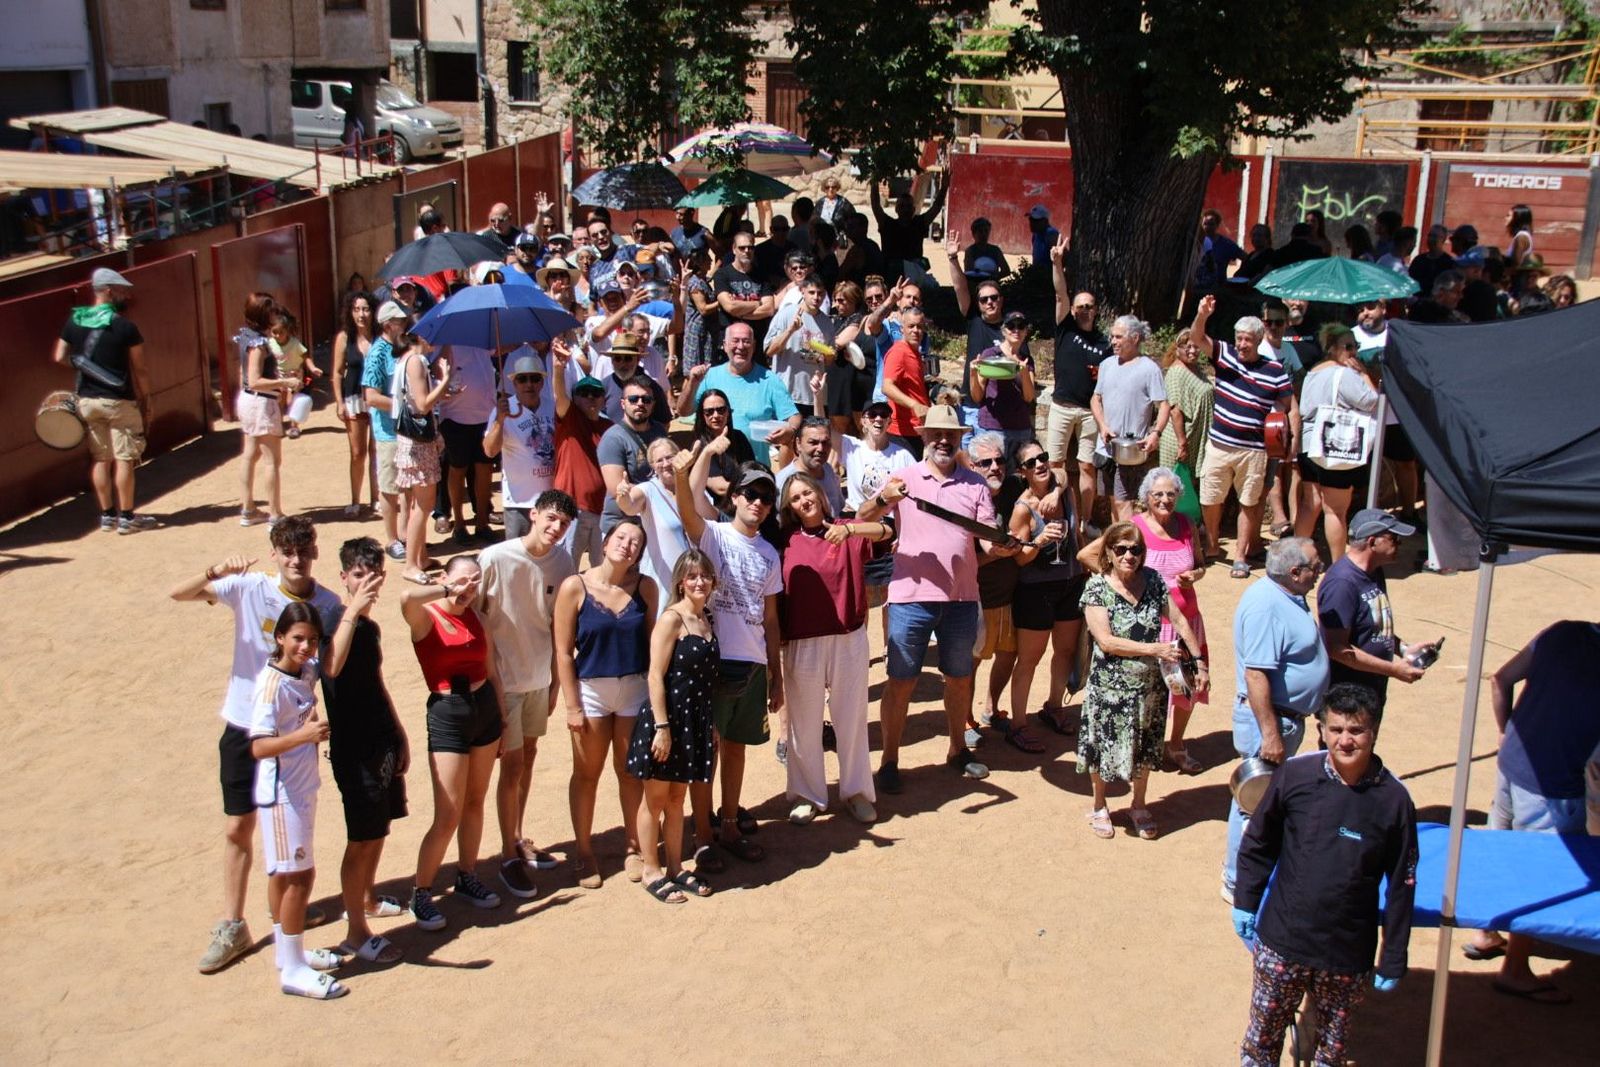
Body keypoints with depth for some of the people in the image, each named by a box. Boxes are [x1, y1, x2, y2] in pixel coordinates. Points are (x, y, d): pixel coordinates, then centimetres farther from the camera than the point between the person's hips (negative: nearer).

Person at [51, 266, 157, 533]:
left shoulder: (73, 321, 1)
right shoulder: (125, 326, -13)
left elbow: (60, 357, 5)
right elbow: (139, 369, -11)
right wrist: (145, 399, 0)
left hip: (87, 400, 5)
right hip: (119, 401, -5)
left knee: (100, 459, 13)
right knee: (124, 459, 2)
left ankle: (107, 515, 18)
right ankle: (127, 517, 5)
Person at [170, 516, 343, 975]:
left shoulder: (328, 606, -8)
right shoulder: (249, 588, -9)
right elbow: (179, 594, -15)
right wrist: (215, 572, -32)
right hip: (244, 726, 0)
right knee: (238, 827, 6)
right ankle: (232, 927, 16)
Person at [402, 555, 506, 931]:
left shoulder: (475, 617, 6)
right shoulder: (425, 617, -10)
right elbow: (406, 597, -35)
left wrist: (502, 717, 14)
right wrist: (448, 591, -23)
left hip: (485, 708, 6)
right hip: (447, 715, -6)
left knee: (475, 802, 15)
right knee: (448, 817, -4)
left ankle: (467, 878, 31)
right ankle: (420, 894, 11)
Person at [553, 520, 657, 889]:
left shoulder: (645, 587, -3)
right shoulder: (575, 587, -10)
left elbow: (651, 642, 3)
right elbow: (563, 651, -8)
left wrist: (655, 693, 0)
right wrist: (572, 705, -9)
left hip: (635, 689, 2)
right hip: (591, 689, -2)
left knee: (630, 771, 12)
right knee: (587, 773, 11)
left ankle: (634, 848, 28)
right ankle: (583, 852, 25)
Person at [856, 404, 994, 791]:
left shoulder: (975, 484, 6)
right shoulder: (905, 478, 1)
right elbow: (862, 519, -5)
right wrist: (883, 499, -26)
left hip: (961, 599, 3)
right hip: (911, 597, -2)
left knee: (960, 677, 15)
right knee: (901, 681, 2)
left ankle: (958, 750, 33)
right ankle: (889, 761, 12)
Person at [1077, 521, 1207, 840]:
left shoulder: (1153, 580, -3)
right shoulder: (1097, 587, -15)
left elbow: (1179, 621, 3)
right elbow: (1106, 641, -20)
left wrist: (1199, 662, -1)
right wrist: (1155, 649, -21)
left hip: (1150, 684, 4)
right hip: (1110, 687, -3)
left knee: (1145, 749, 17)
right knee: (1106, 746, 11)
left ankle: (1139, 806, 39)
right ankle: (1100, 807, 34)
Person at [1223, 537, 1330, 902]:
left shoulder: (1289, 597, 8)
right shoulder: (1265, 605, -25)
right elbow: (1256, 674, -28)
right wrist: (1270, 734, -28)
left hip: (1288, 717, 10)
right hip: (1268, 719, -10)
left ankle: (1238, 863, 36)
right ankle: (1238, 883, 12)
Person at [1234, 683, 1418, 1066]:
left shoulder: (1394, 800, -8)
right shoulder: (1295, 774, -9)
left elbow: (1401, 886, -1)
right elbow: (1257, 843, 5)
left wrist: (1392, 962, 2)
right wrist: (1245, 902, 7)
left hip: (1349, 953, 0)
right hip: (1281, 941, 0)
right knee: (1263, 1035, 11)